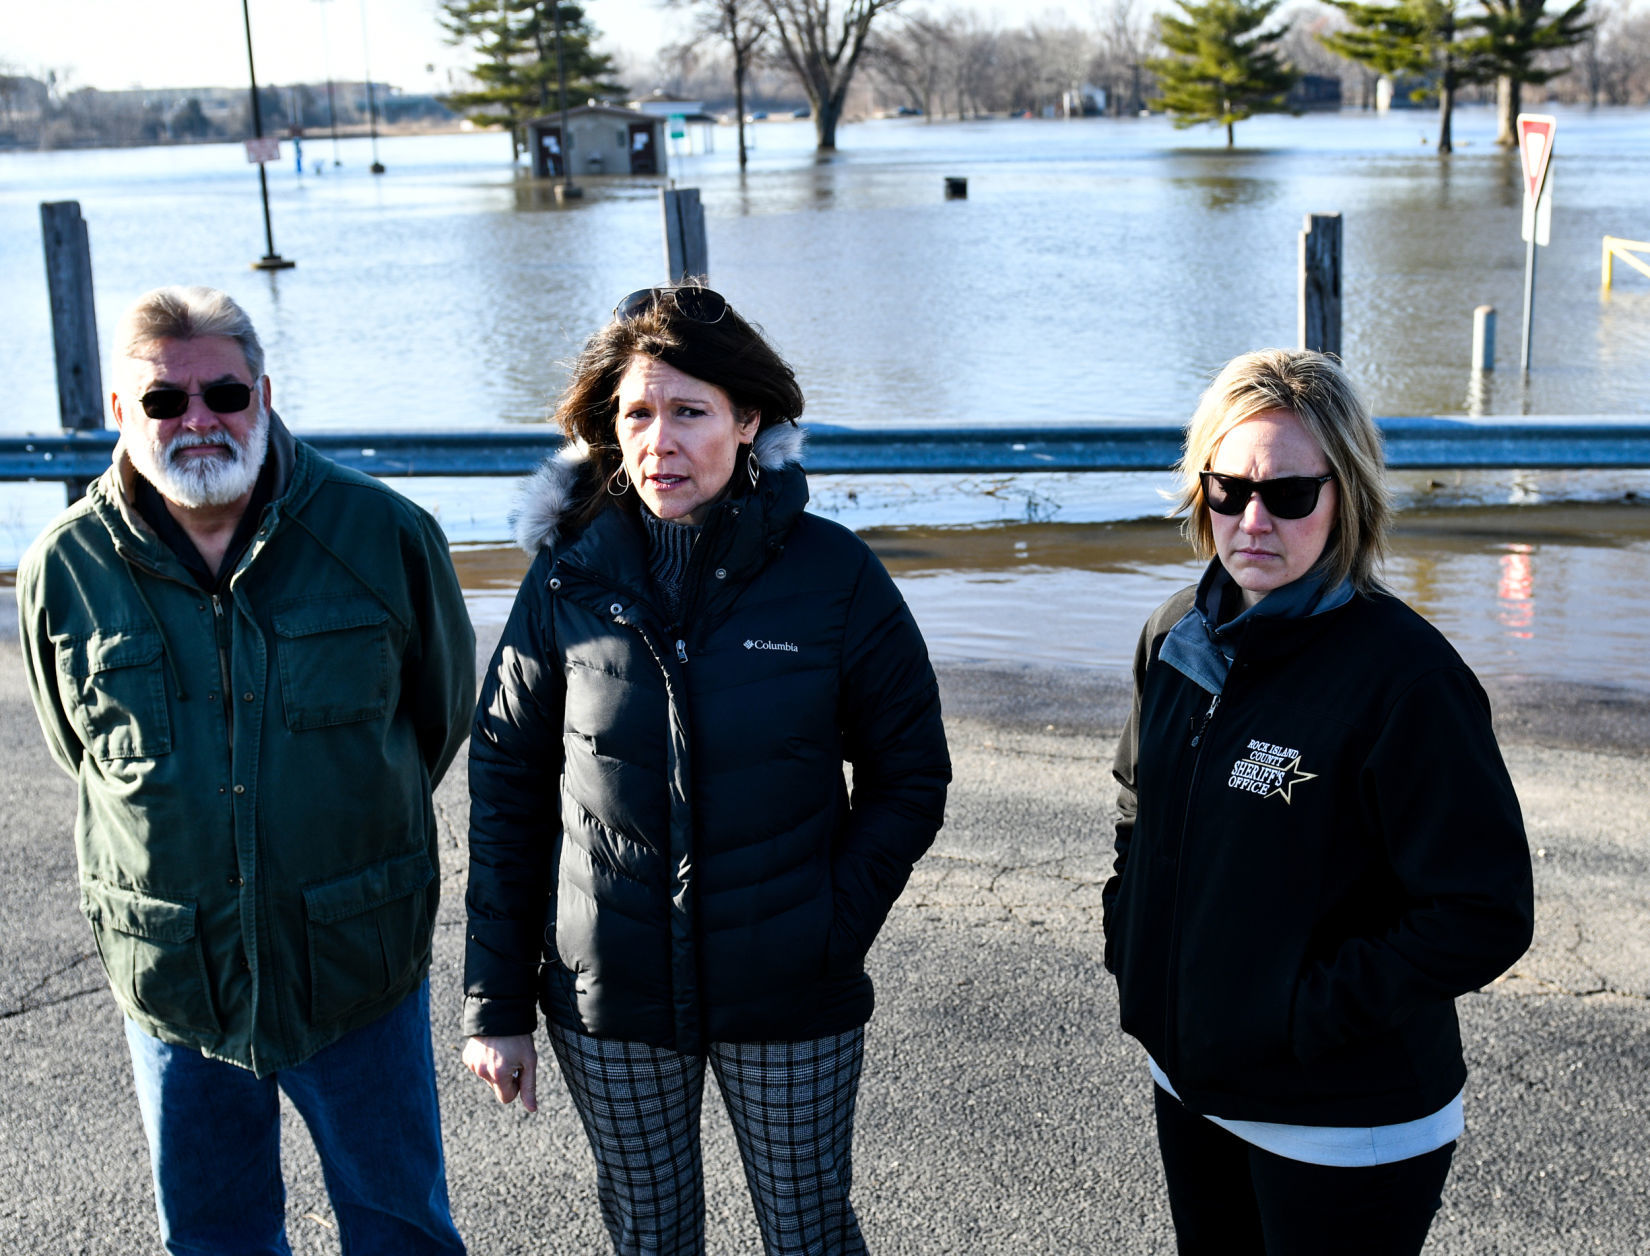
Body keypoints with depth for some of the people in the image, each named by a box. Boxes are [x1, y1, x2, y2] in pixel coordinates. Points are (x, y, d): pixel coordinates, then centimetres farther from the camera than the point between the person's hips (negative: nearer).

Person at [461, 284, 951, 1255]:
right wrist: (495, 1003, 0)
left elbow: (910, 776, -1)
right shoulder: (569, 575, -5)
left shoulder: (833, 573, -10)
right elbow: (509, 787, 0)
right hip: (608, 1002, 1)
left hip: (789, 1000, -1)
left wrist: (833, 934, -10)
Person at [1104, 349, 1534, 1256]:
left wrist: (1311, 1009, -22)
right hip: (1189, 1086, 7)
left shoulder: (1404, 676, -21)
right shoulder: (1176, 638, 0)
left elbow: (1484, 916, -22)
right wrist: (1131, 943, 6)